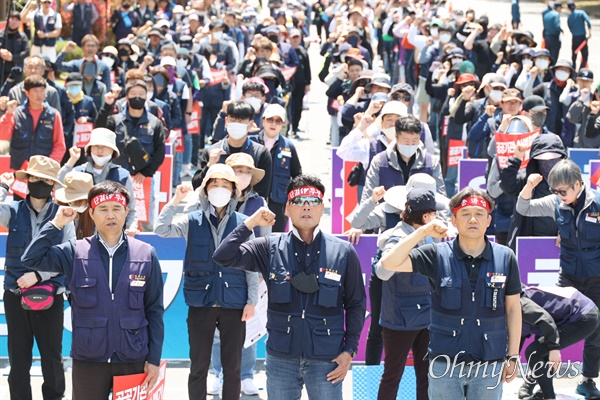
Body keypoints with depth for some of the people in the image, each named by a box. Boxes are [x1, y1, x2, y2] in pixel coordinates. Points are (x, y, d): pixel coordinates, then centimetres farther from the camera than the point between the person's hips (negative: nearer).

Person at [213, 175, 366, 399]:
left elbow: (356, 304, 4)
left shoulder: (343, 252, 0)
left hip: (327, 358, -1)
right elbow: (224, 257, -4)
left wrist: (349, 350, -1)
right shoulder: (271, 248, 3)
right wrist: (251, 223, -6)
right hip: (281, 356, 1)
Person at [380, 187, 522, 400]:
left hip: (489, 364, 0)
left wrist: (513, 356, 4)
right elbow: (389, 263, -12)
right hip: (444, 364, 0)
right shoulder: (437, 255, -3)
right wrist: (423, 231, -16)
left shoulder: (505, 258, -1)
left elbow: (513, 309, 5)